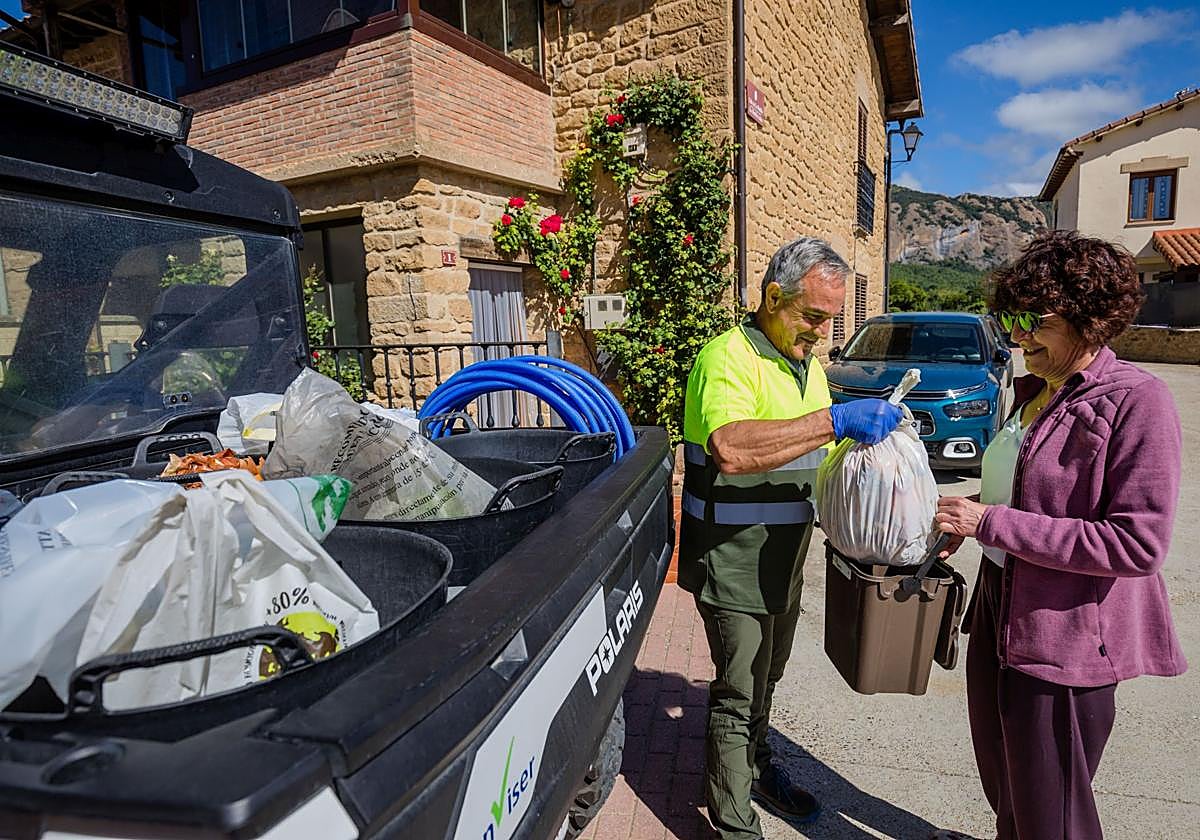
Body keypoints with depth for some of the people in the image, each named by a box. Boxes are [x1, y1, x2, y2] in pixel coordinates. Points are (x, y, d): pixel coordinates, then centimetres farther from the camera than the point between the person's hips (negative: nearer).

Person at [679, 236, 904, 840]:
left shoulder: (809, 364, 11)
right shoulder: (728, 357, -19)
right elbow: (730, 449, -38)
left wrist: (870, 438, 4)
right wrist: (834, 420, -36)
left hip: (784, 563, 8)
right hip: (734, 566, -8)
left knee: (764, 678, 24)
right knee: (738, 694, 4)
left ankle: (754, 769, 47)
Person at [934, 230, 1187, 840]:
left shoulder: (1137, 402, -18)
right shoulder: (1035, 391, 6)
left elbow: (1138, 544, -24)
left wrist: (993, 523, -25)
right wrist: (970, 517, 2)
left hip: (1066, 633, -8)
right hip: (1000, 605, 8)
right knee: (999, 772, 26)